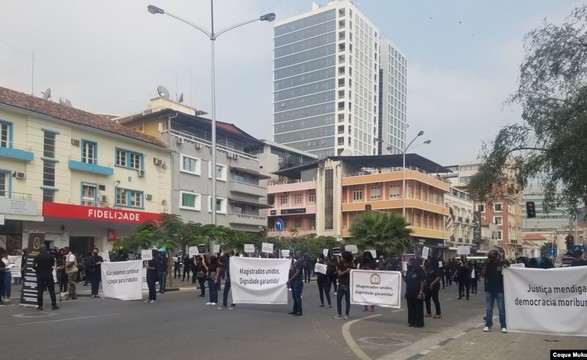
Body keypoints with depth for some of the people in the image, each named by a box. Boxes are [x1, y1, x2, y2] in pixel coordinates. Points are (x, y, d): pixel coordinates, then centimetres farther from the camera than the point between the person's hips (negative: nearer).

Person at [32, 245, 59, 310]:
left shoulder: (37, 257, -5)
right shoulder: (50, 256, -3)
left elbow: (33, 266, -12)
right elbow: (53, 264, 9)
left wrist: (37, 269, 8)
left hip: (40, 275, 0)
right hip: (49, 274, 0)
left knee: (40, 290, 7)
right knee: (51, 290, 4)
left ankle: (40, 305, 7)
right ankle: (54, 305, 4)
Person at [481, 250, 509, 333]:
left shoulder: (502, 263, -2)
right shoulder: (487, 264, 5)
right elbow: (483, 274, -4)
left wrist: (506, 267, -17)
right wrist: (485, 264, -10)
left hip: (500, 289, -2)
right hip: (489, 289, 3)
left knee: (502, 309, 1)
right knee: (489, 309, 7)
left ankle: (503, 326, 7)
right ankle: (488, 325, 12)